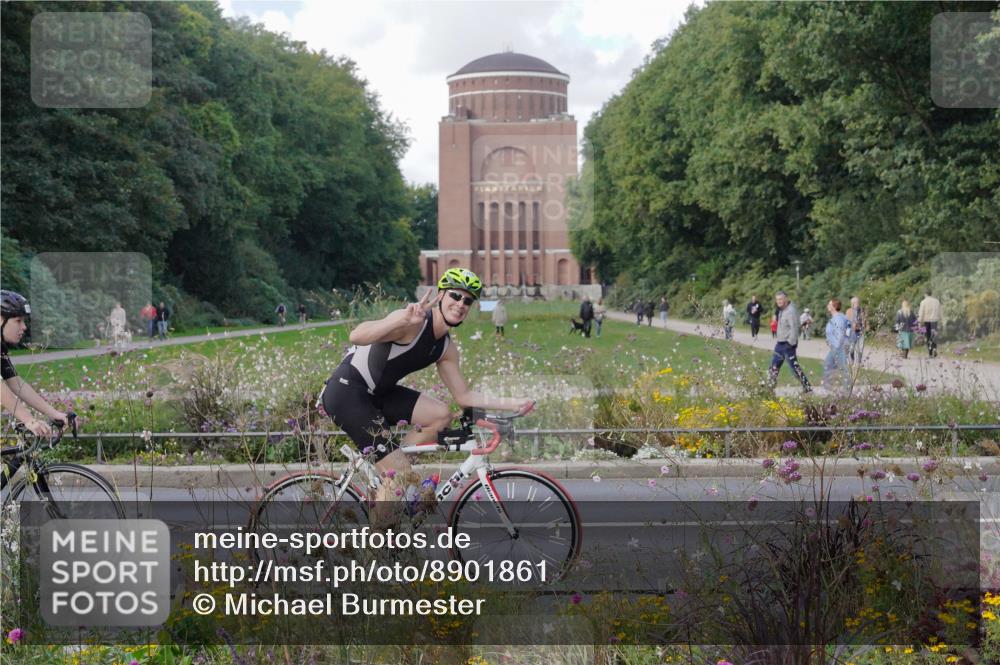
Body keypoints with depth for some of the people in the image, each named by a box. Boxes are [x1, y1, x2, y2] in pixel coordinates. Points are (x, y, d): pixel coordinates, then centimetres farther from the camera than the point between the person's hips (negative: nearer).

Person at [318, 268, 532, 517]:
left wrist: (512, 403, 2)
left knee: (441, 415, -4)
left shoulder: (446, 348, 6)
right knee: (400, 471, -11)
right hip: (346, 392, -8)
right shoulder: (414, 322, -21)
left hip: (376, 393, 9)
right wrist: (403, 320, -50)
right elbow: (356, 336, -35)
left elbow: (464, 396, 11)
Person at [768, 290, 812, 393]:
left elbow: (794, 328, -26)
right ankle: (771, 384, 26)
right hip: (780, 343, 10)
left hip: (788, 343, -10)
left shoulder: (791, 311, -20)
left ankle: (807, 387, -2)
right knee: (774, 365, 15)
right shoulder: (781, 310, 10)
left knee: (794, 366, -7)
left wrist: (791, 343, -28)